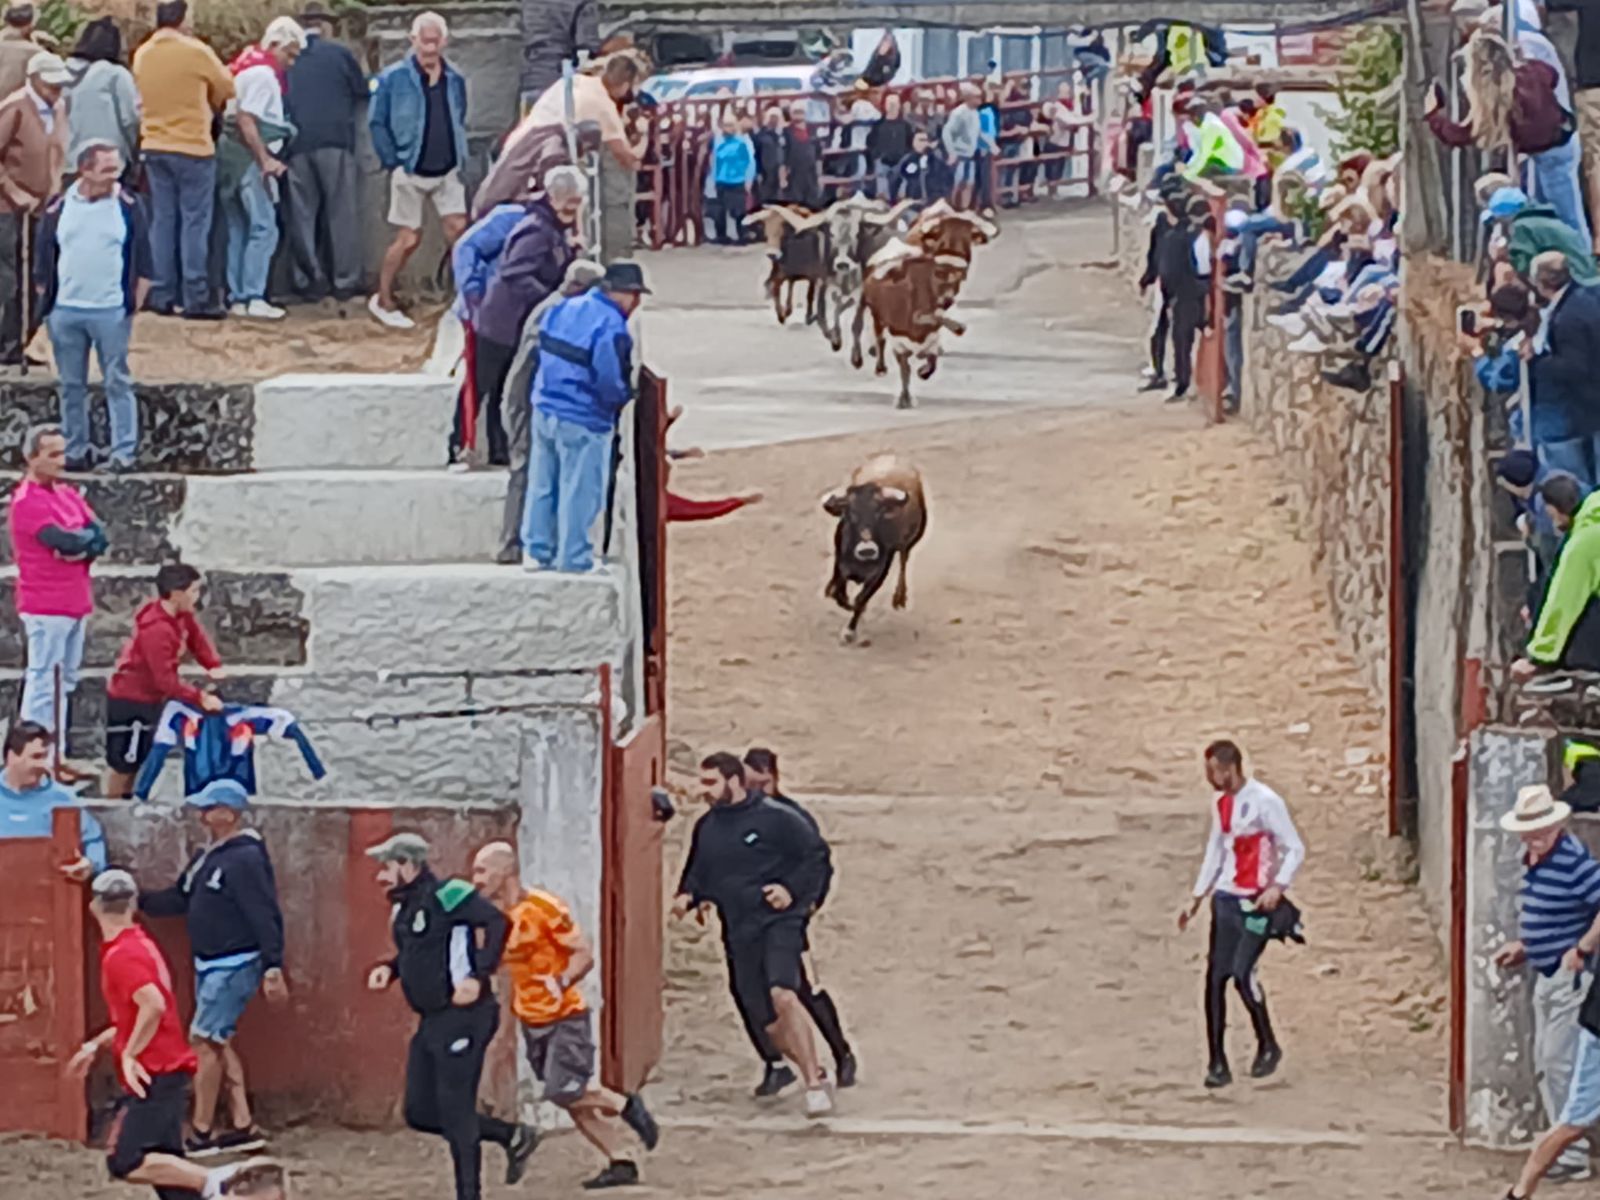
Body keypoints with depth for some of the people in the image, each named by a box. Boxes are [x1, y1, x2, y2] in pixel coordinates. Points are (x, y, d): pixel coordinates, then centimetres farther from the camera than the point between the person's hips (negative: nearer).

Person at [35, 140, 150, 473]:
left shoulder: (127, 206, -1)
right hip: (65, 310, 2)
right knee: (71, 385, 10)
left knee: (118, 383, -1)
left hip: (112, 312, -2)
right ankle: (75, 449, 19)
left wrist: (134, 303, -3)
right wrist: (47, 302, 4)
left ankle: (123, 453, 0)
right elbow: (43, 261, 9)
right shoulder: (58, 208, 3)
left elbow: (142, 262, 3)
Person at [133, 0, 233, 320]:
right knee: (195, 223, -2)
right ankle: (195, 299, -5)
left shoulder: (142, 54, 3)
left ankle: (162, 295, 10)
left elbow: (141, 94, 9)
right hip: (192, 147, -5)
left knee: (163, 221, 10)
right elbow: (227, 87, -1)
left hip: (154, 146, 5)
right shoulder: (196, 51, -12)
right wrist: (209, 103, 18)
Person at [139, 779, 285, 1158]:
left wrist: (273, 967, -26)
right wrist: (139, 901, 9)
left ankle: (202, 1133, -1)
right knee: (216, 1042, 12)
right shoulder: (207, 856, 11)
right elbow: (181, 898, 19)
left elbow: (266, 916, -22)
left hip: (236, 966, -10)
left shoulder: (246, 859, -18)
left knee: (204, 1039, -8)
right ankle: (243, 1127, 17)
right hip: (209, 965, 10)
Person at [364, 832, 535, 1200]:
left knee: (455, 1113, -7)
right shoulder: (404, 908, 13)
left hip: (463, 1017, -10)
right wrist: (390, 969, 8)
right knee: (420, 1113, 9)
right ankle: (510, 1136, 23)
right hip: (431, 1020, 10)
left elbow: (496, 922, -25)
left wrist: (479, 976, -30)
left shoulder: (446, 896, -16)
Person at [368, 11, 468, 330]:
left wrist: (461, 158, 7)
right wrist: (392, 162, -10)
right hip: (410, 172, -4)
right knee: (408, 238, -1)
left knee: (458, 230, -2)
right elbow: (377, 123, -7)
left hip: (447, 172, 4)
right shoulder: (393, 78, -11)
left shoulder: (454, 80, 4)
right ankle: (383, 301, 12)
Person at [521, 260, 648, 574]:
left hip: (545, 411, 8)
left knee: (543, 486, 19)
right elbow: (612, 383, -23)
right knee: (580, 495, 6)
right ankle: (573, 560, 15)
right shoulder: (611, 329, -22)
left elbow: (544, 349, 12)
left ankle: (536, 551, 29)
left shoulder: (563, 309, 3)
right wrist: (627, 396, -1)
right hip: (583, 422, -8)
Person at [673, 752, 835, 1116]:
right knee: (767, 1021, 7)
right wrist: (687, 896, 3)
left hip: (779, 922, -6)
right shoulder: (705, 828, 11)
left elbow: (817, 854, -2)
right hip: (739, 933, 6)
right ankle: (814, 1074, 28)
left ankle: (813, 1084, -23)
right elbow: (696, 873, 23)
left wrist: (793, 889, -13)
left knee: (783, 995, -28)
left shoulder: (775, 818, -6)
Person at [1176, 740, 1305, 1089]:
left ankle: (1268, 1046, 8)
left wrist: (1278, 886, -24)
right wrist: (1196, 900, 22)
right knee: (1215, 976, -2)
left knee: (1242, 973, -15)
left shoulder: (1265, 802, -12)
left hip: (1257, 902, -7)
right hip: (1226, 899, 7)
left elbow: (1295, 849, -11)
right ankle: (1218, 1063, 3)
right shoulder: (1220, 805, 11)